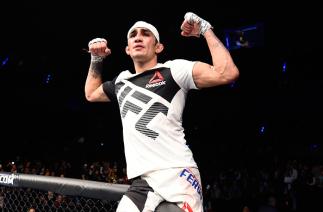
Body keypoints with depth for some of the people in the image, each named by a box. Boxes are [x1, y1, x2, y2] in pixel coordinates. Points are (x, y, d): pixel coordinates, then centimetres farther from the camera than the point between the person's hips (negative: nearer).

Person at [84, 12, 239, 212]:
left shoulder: (174, 69, 1)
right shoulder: (121, 81, 21)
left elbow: (227, 73, -12)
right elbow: (91, 94, 40)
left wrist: (206, 29, -4)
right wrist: (96, 60, 30)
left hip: (178, 176, -4)